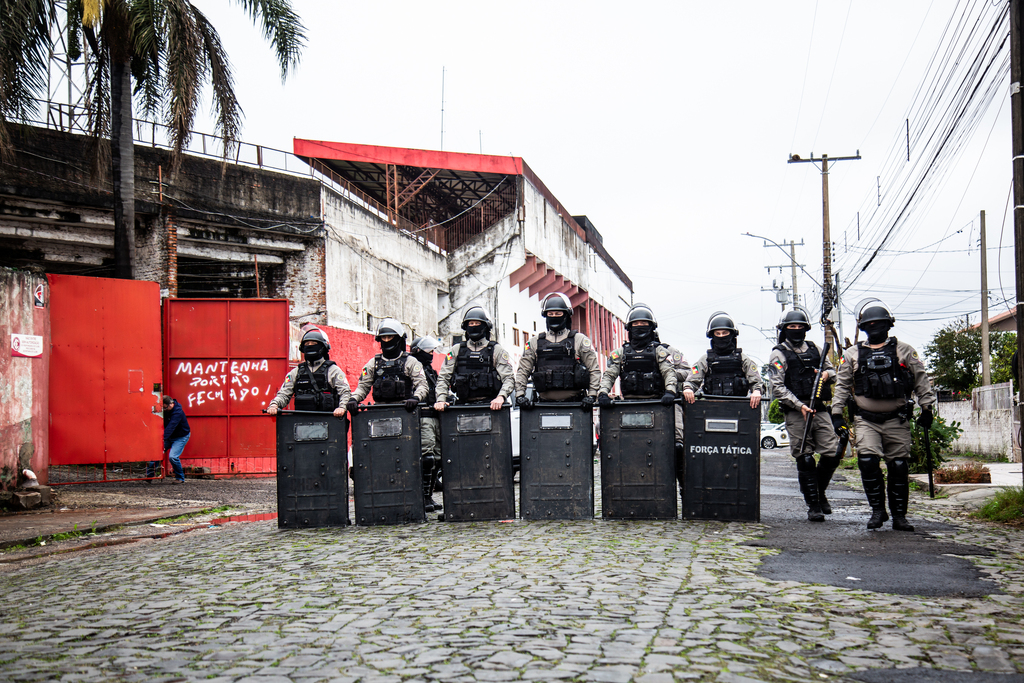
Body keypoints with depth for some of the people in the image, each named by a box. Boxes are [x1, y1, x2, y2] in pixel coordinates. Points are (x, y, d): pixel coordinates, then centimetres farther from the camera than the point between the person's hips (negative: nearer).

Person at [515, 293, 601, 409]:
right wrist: (520, 395, 2)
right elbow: (523, 371, 15)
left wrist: (592, 395, -4)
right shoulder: (534, 342, 15)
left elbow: (594, 369, 7)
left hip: (574, 402, -1)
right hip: (546, 403, 1)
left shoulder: (580, 340, 9)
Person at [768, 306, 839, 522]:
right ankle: (813, 506, 5)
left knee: (832, 454, -1)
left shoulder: (814, 349, 16)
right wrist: (800, 406, -18)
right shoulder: (779, 354, 0)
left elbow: (832, 370, 25)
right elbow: (777, 388, -8)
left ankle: (820, 491, 24)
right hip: (796, 414, -4)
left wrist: (827, 374, 0)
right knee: (805, 460, -4)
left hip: (819, 410, 4)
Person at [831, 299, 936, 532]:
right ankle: (878, 510, -4)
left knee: (899, 466, 1)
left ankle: (899, 515, 12)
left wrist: (927, 408, 5)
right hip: (866, 420, 0)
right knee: (868, 460, -18)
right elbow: (842, 386, 12)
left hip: (897, 420, 0)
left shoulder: (904, 351, 9)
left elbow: (921, 380, 11)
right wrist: (836, 414, 6)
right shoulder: (852, 355, 10)